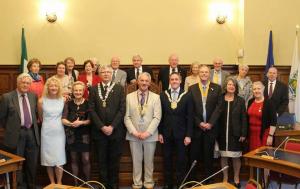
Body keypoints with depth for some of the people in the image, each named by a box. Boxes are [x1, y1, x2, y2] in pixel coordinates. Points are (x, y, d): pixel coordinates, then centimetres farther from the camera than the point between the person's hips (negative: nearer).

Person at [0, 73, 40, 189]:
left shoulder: (33, 96, 5)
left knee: (32, 164, 14)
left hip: (32, 133, 4)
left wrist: (34, 123, 9)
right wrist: (10, 127, 2)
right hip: (16, 135, -4)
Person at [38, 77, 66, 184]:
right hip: (47, 132, 0)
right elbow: (41, 117, 10)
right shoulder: (41, 101, -5)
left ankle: (59, 183, 11)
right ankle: (52, 182, 19)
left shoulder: (63, 100, -3)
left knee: (59, 159, -1)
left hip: (59, 132, 0)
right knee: (48, 159, 6)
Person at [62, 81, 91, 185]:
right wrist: (71, 123, -22)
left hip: (84, 135, -2)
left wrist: (81, 122, -22)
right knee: (74, 159, 9)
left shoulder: (88, 103, -1)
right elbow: (63, 119, -4)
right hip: (72, 135, 2)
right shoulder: (68, 104, 3)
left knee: (86, 160, -4)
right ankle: (76, 183, 21)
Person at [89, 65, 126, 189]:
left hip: (116, 131, 0)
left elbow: (122, 109, -3)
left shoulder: (119, 88, 5)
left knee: (114, 160, 7)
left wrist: (112, 126, -11)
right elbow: (91, 110, -1)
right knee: (102, 160, 6)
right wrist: (102, 127, -10)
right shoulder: (94, 89, 7)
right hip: (99, 131, 1)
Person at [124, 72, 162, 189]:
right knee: (136, 161, 9)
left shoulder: (156, 97, 2)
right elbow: (127, 117, 0)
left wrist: (148, 132, -14)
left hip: (150, 135, 0)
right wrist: (134, 131, -11)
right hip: (133, 135, 0)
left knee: (149, 161, 11)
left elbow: (157, 117, -5)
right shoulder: (129, 97, 4)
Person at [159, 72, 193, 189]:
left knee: (181, 161, 6)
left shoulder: (187, 96, -2)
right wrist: (160, 132, 0)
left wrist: (188, 135, -8)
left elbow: (190, 117, -4)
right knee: (167, 160, 10)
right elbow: (160, 115, 4)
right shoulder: (163, 95, 2)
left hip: (181, 133, -1)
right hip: (166, 133, 2)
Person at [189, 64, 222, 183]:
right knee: (194, 155, 4)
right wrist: (199, 123, -10)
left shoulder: (217, 88, 3)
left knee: (209, 155, 8)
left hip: (210, 127, 0)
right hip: (196, 127, 0)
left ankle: (208, 181, 18)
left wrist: (210, 123, -11)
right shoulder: (192, 88, 4)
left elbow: (219, 107, -3)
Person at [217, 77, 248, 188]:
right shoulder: (219, 100, 0)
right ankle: (225, 178, 22)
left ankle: (236, 178, 23)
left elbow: (244, 118, -1)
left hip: (236, 133, 0)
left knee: (236, 157, 7)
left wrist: (243, 134, -6)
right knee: (223, 156, 8)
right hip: (222, 133, 1)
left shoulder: (240, 101, 0)